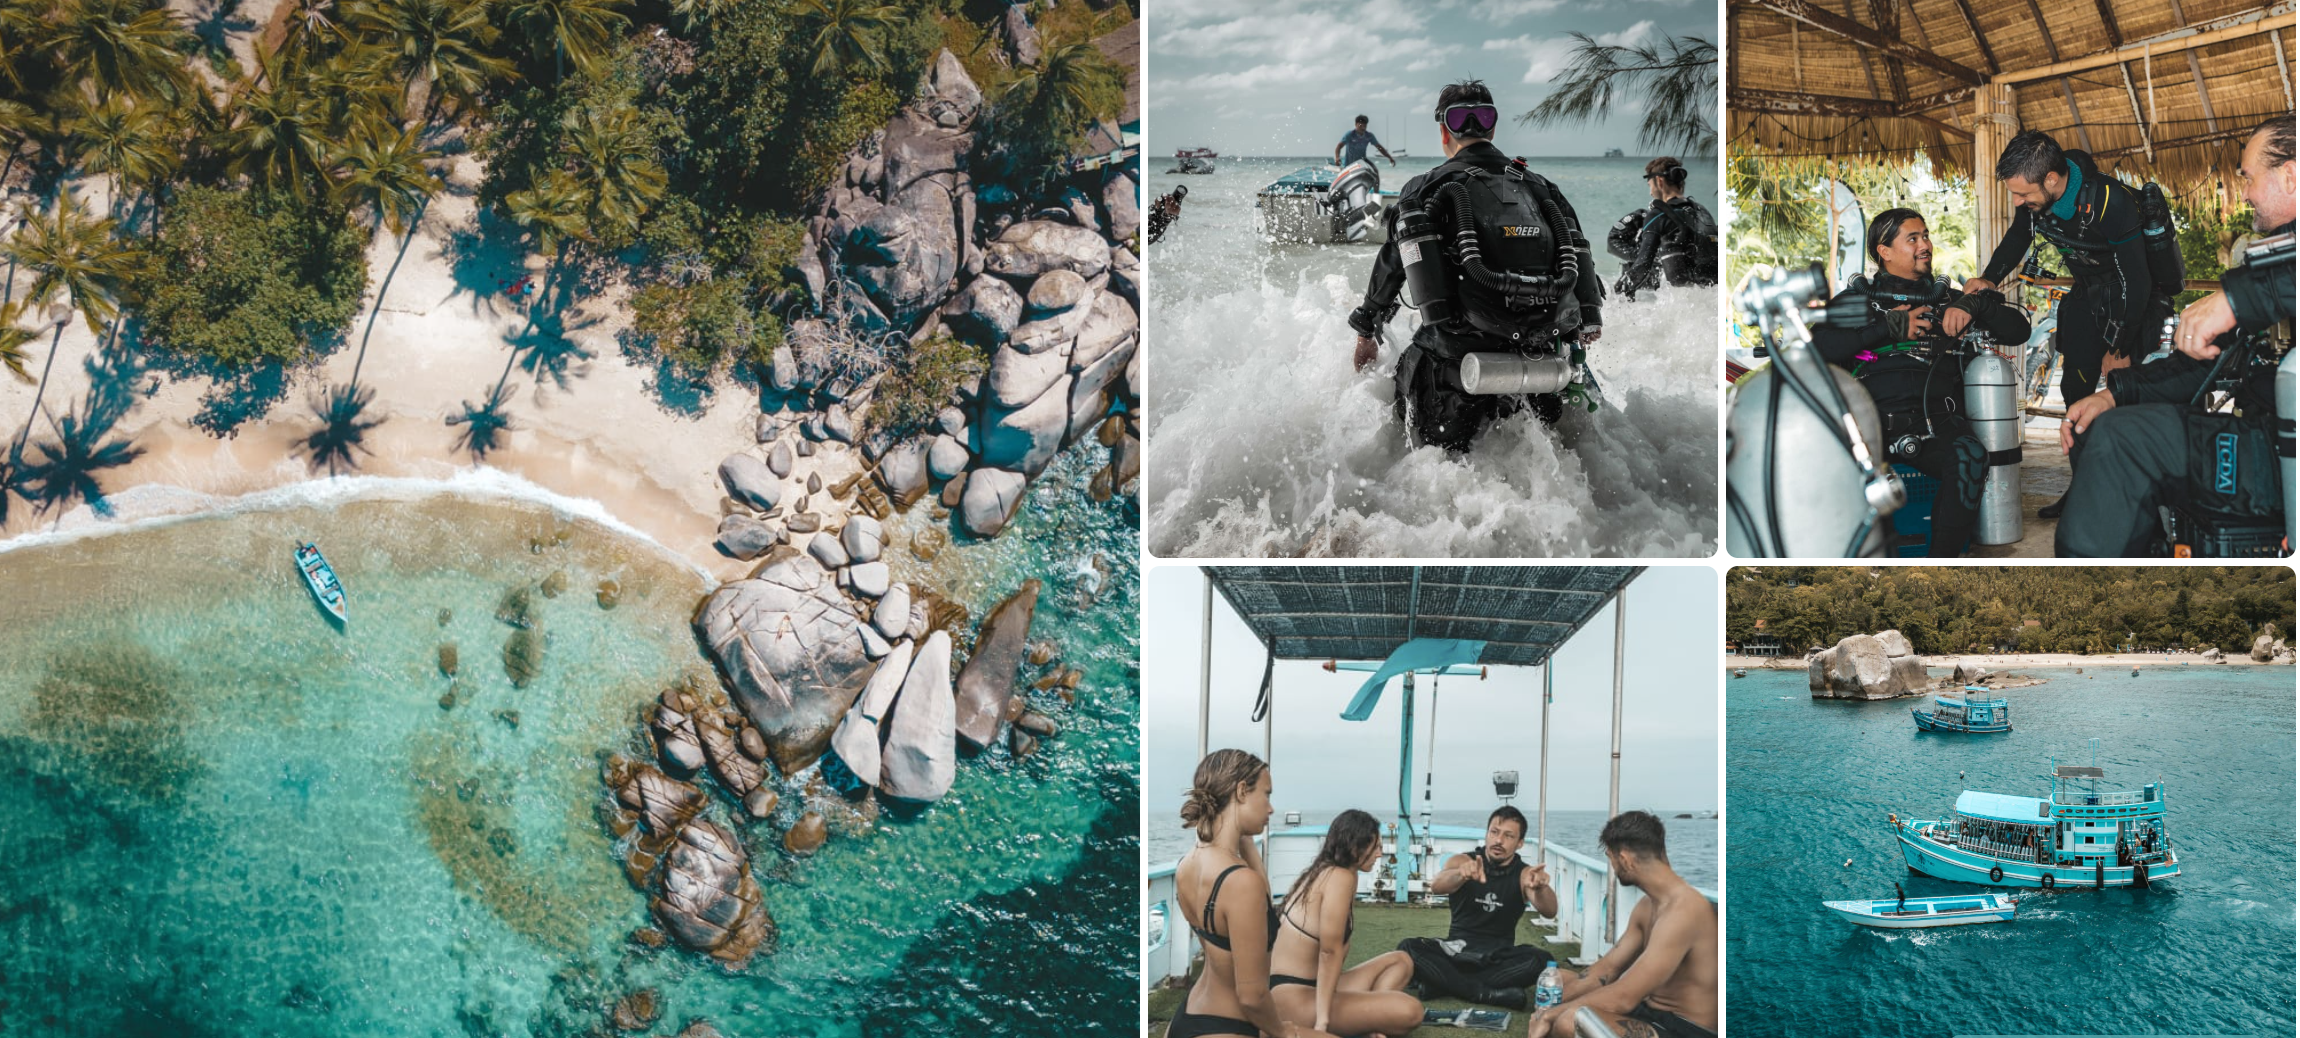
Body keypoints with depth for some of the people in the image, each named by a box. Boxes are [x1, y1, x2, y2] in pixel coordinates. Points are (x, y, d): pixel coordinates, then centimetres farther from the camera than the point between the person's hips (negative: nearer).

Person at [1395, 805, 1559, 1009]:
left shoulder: (1524, 875, -2)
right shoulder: (1463, 862, -4)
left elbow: (1550, 911, -20)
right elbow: (1436, 886, -26)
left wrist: (1540, 888, -44)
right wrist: (1461, 874, -49)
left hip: (1499, 957, 0)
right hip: (1457, 951, 0)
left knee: (1541, 960, -31)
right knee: (1407, 948, -26)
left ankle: (1444, 984, -26)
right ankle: (1486, 993, -31)